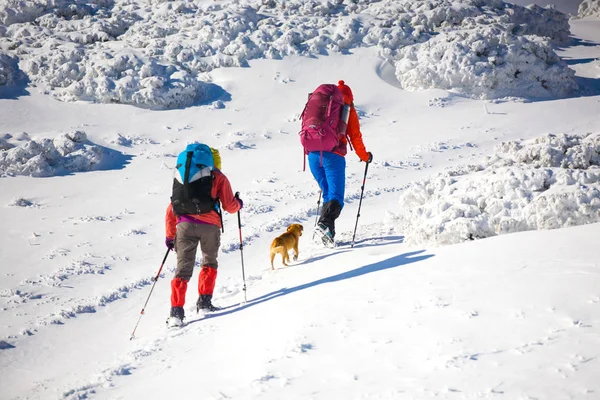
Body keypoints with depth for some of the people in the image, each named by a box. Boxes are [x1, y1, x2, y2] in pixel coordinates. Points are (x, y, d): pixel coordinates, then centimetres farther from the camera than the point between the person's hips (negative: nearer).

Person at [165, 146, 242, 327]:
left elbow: (172, 209, 17)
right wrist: (239, 204, 30)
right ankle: (204, 300, 15)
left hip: (185, 224, 2)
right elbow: (230, 206, 6)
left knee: (183, 268, 1)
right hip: (210, 225, -2)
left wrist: (170, 235, 22)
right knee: (210, 263, 22)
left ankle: (176, 310, -9)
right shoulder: (219, 177, 13)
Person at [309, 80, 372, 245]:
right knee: (336, 196, -7)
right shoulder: (348, 110, 9)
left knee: (327, 194, 16)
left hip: (313, 155, 5)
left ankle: (328, 233, 7)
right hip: (334, 156, -5)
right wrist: (365, 156, 20)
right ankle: (325, 223, -34)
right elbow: (355, 137, 7)